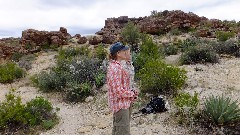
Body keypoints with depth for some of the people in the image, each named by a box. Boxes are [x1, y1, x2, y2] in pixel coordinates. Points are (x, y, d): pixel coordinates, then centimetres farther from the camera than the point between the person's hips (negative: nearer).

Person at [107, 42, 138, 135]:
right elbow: (118, 91, -26)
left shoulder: (118, 65, 8)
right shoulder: (115, 68, -24)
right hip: (120, 105, -10)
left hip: (125, 103, 10)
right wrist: (132, 94, -12)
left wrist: (132, 91, 3)